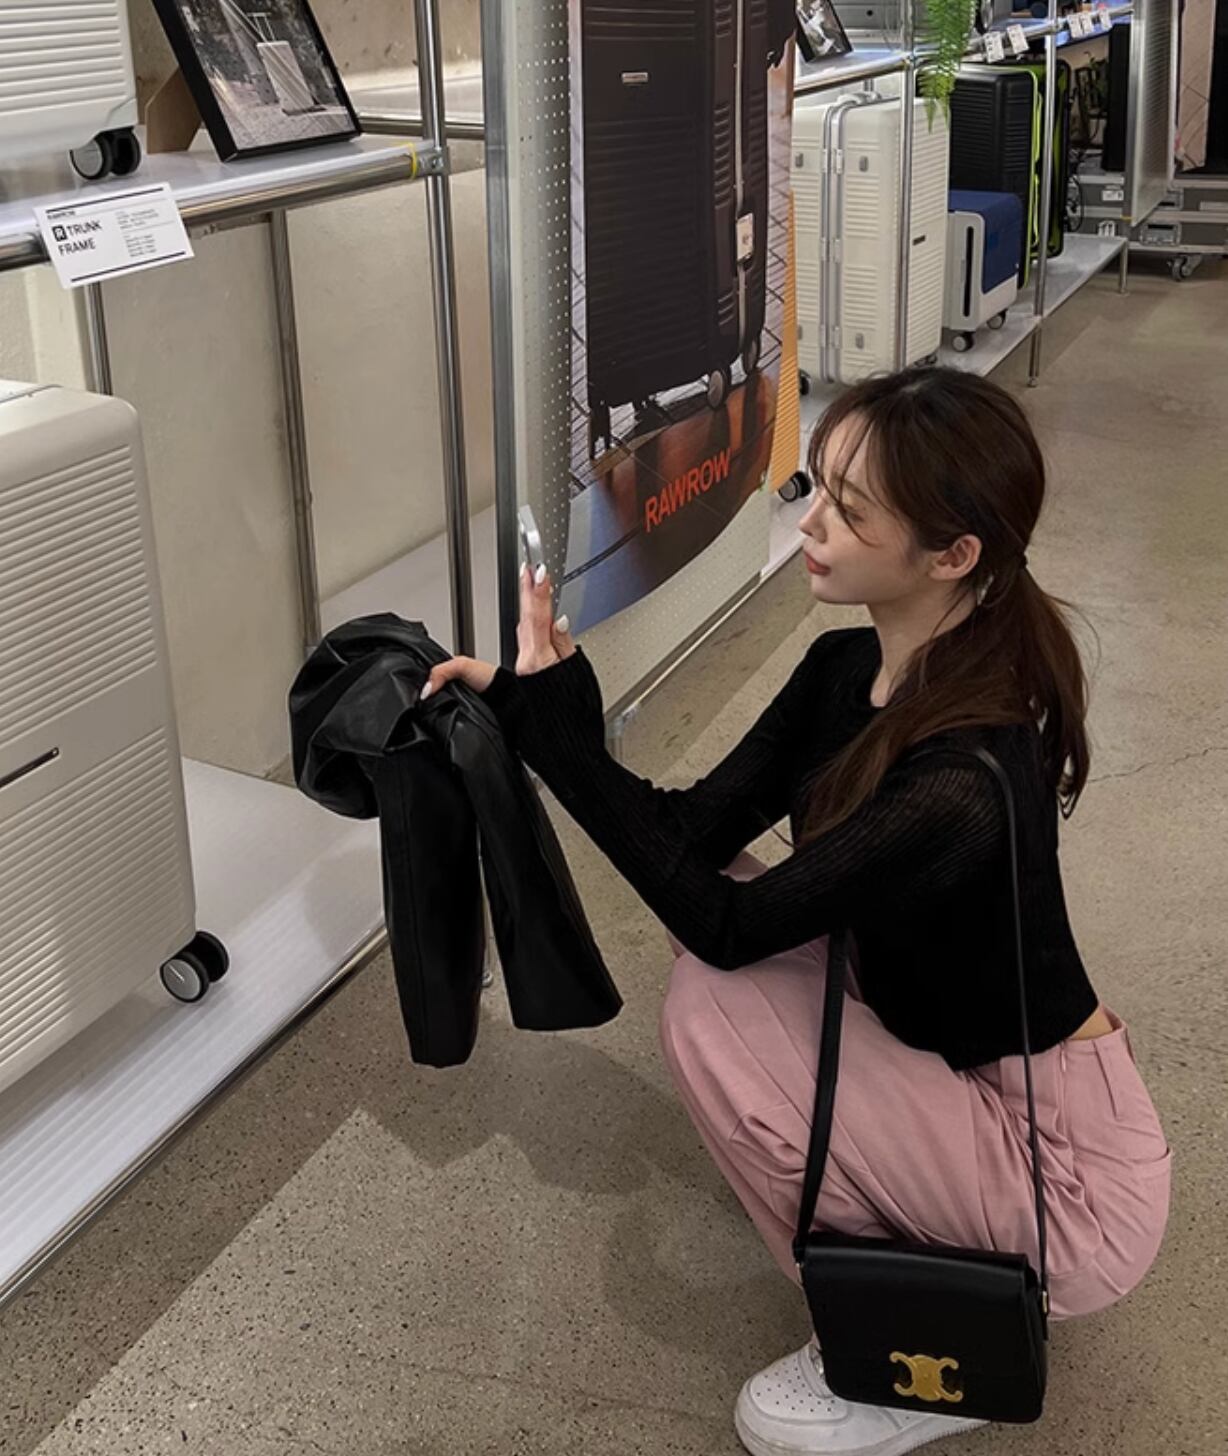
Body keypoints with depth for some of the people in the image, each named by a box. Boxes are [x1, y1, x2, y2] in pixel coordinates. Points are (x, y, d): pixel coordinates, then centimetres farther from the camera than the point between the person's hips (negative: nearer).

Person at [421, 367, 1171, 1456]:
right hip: (976, 1079, 8)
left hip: (1074, 1181, -8)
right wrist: (528, 709, -15)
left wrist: (565, 732, -23)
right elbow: (700, 833, -5)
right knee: (728, 946, 0)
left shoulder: (961, 788, -33)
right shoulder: (848, 669, -7)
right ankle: (933, 1249, 13)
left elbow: (726, 925, -23)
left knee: (713, 1015, -18)